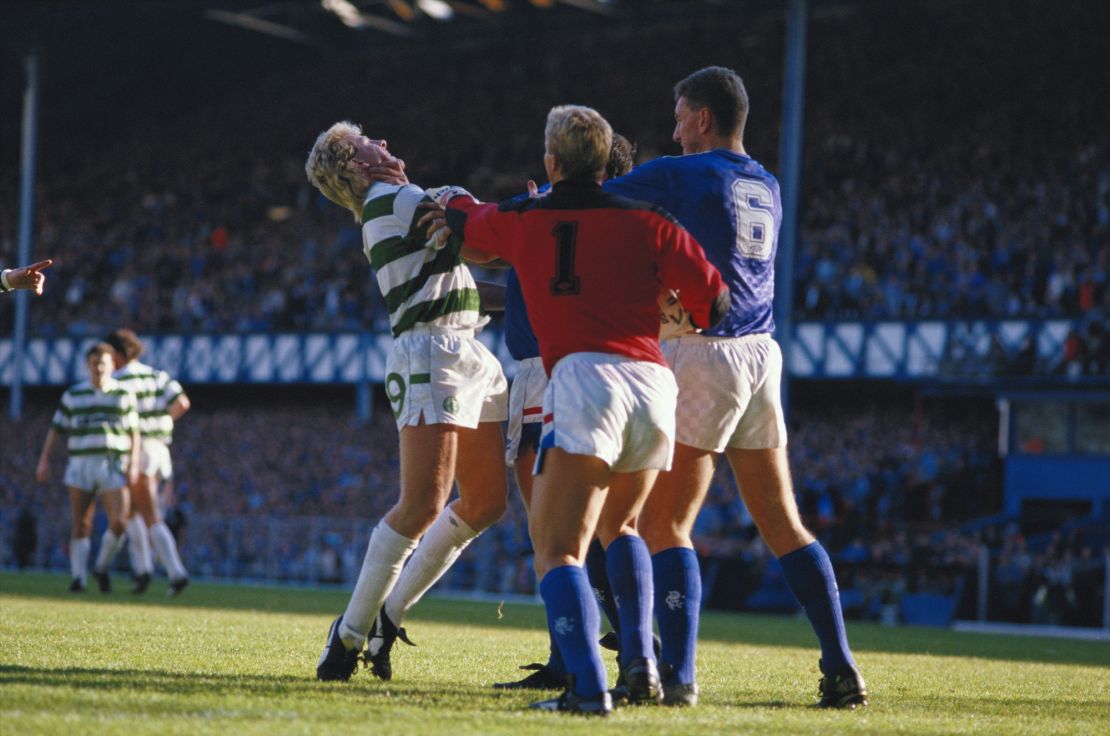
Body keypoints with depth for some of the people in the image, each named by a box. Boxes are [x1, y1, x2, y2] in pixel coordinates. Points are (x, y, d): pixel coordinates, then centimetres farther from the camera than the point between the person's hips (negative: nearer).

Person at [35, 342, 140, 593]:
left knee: (118, 523, -13)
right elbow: (55, 429, 8)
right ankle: (78, 577, 0)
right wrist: (44, 461, -1)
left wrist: (133, 464, -6)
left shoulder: (124, 395, 5)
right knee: (81, 526, -5)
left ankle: (102, 567, 9)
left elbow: (134, 433, 6)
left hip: (113, 468, 0)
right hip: (81, 466, 0)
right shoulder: (73, 395, 6)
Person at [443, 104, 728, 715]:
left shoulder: (523, 222, 12)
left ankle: (587, 687, -24)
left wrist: (449, 197, 57)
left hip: (585, 377, -4)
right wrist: (685, 323, 32)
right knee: (619, 527, 27)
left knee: (558, 550, -6)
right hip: (656, 386, 4)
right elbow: (711, 297, 9)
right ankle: (640, 663, 15)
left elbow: (460, 215, 33)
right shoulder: (644, 221, 13)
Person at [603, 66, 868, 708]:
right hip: (762, 356, 7)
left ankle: (679, 674, -13)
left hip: (703, 354, -7)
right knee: (783, 522, 10)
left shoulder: (680, 174, -6)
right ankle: (842, 671, 6)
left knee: (664, 523, -4)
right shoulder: (768, 187, 16)